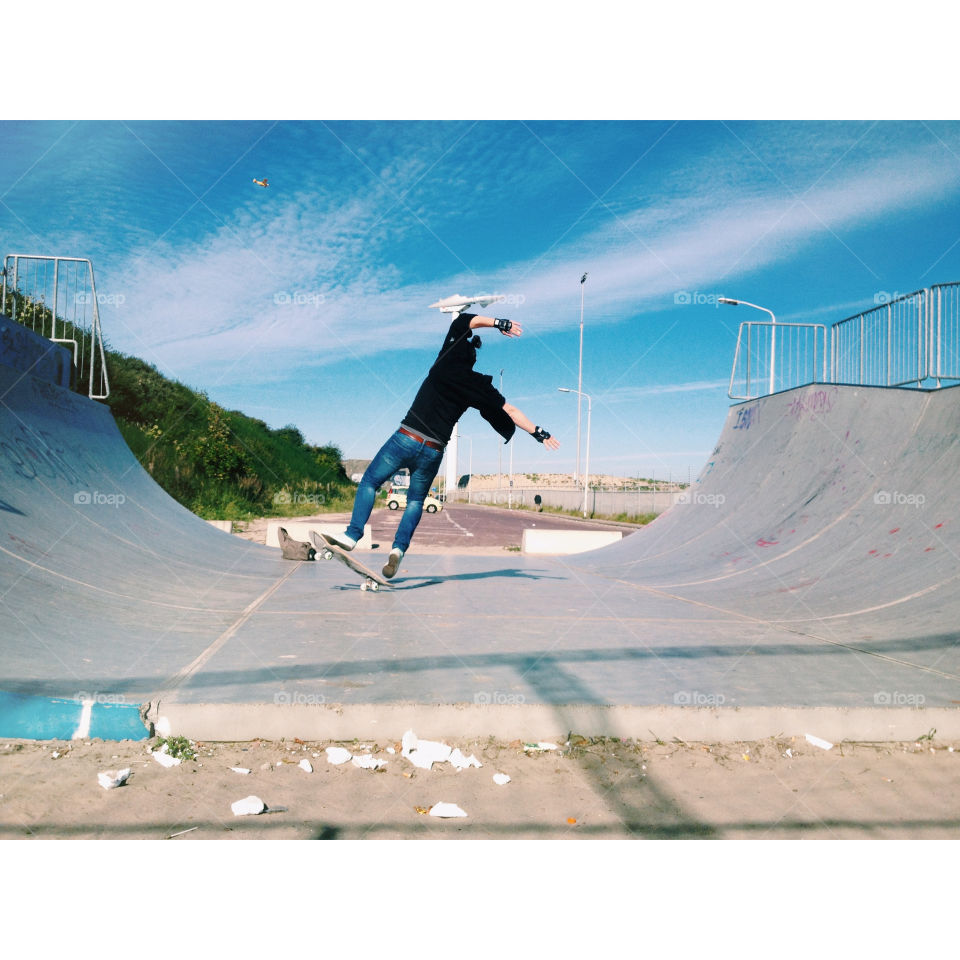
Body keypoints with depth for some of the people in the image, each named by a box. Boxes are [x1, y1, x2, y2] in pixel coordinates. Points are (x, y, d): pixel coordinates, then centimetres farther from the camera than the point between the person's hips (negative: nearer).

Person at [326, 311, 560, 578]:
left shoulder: (446, 362, 2)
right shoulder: (480, 387, 4)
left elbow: (469, 320, 11)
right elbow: (511, 411, 7)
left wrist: (498, 323, 13)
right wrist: (539, 433, 13)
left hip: (405, 438, -2)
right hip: (433, 453, 2)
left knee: (369, 481, 13)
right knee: (415, 501, 20)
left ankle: (353, 534, 0)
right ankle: (399, 548, 2)